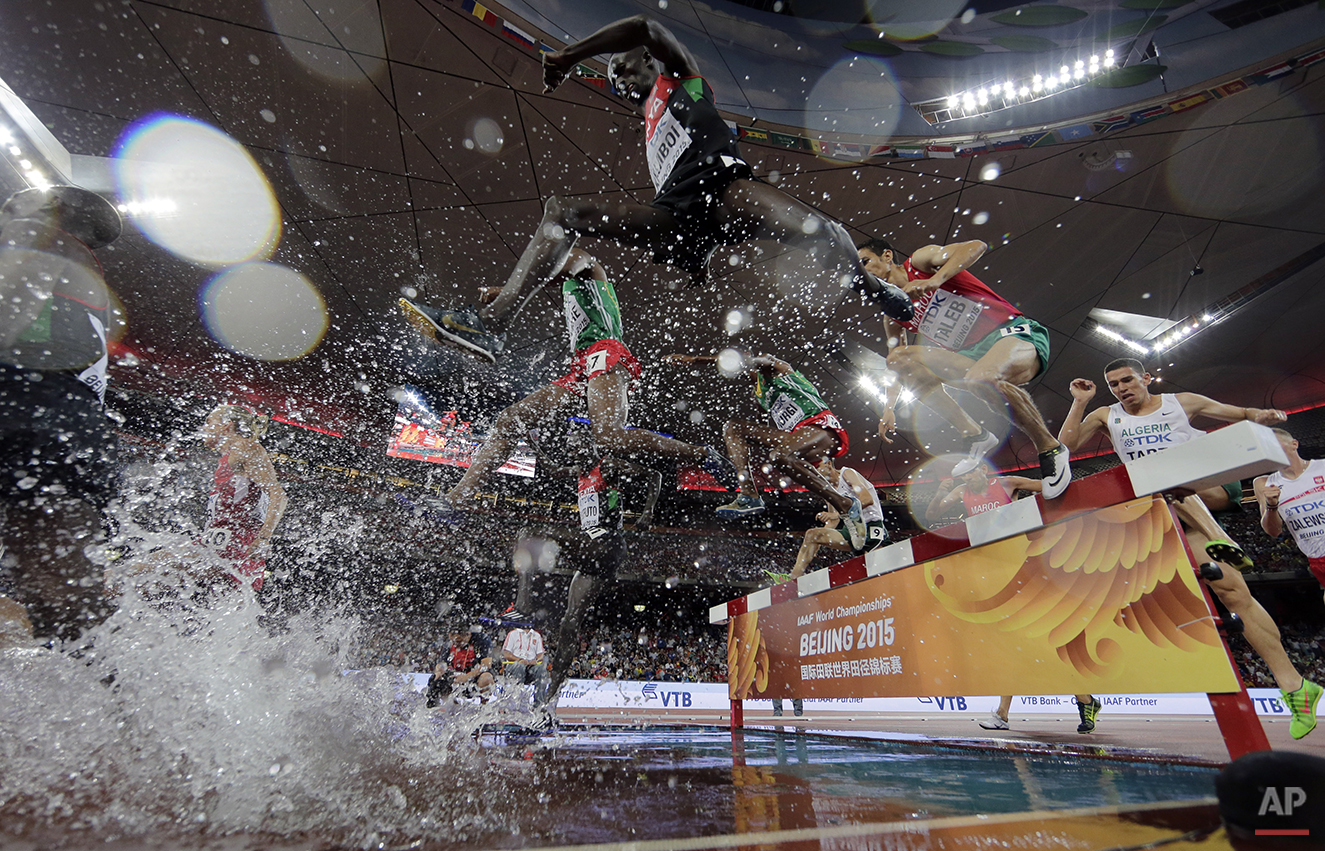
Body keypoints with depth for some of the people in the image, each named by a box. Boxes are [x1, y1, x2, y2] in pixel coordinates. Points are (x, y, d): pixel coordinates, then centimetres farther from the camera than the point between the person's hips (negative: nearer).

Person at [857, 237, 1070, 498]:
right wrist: (888, 408, 0)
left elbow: (976, 246, -14)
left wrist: (935, 280, -27)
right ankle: (975, 436, -10)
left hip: (1016, 332, -6)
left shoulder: (920, 261, 1)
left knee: (980, 378, -38)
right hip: (973, 355, 6)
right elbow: (896, 366, 13)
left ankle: (1050, 447, -13)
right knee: (901, 358, -13)